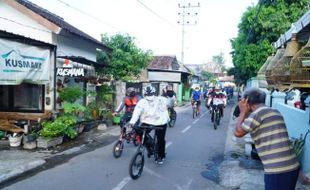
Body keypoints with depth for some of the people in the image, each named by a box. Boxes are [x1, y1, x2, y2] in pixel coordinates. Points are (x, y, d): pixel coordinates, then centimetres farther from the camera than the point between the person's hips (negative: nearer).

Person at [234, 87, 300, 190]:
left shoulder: (259, 112, -12)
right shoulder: (274, 111, 15)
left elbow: (238, 132, -5)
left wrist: (243, 112, 3)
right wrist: (247, 114, 19)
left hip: (278, 171, -9)